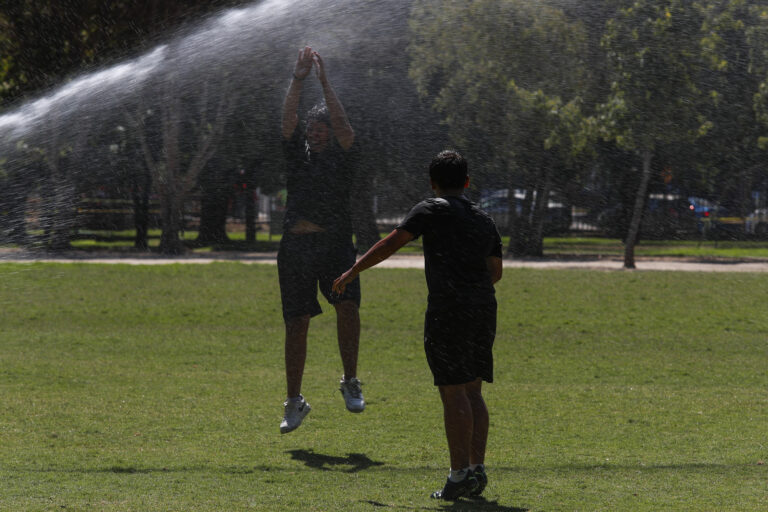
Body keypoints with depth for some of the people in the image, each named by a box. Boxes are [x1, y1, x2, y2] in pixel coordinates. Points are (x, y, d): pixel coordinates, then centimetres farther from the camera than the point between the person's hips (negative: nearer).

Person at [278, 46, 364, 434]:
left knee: (347, 304, -25)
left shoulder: (342, 156, 7)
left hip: (335, 244, -2)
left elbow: (342, 125, -8)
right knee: (296, 324, 2)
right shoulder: (298, 155, 13)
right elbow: (288, 122, -1)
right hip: (295, 246, 2)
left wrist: (325, 83, -10)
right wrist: (298, 82, -9)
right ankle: (294, 403, 12)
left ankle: (351, 382, -11)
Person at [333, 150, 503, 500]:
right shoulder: (485, 221, 19)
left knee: (453, 392, -6)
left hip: (448, 310, -6)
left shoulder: (433, 210, 0)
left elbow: (391, 243, -5)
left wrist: (353, 271, 2)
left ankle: (460, 474, -9)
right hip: (484, 308, 6)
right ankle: (477, 469, 8)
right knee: (472, 392, 11)